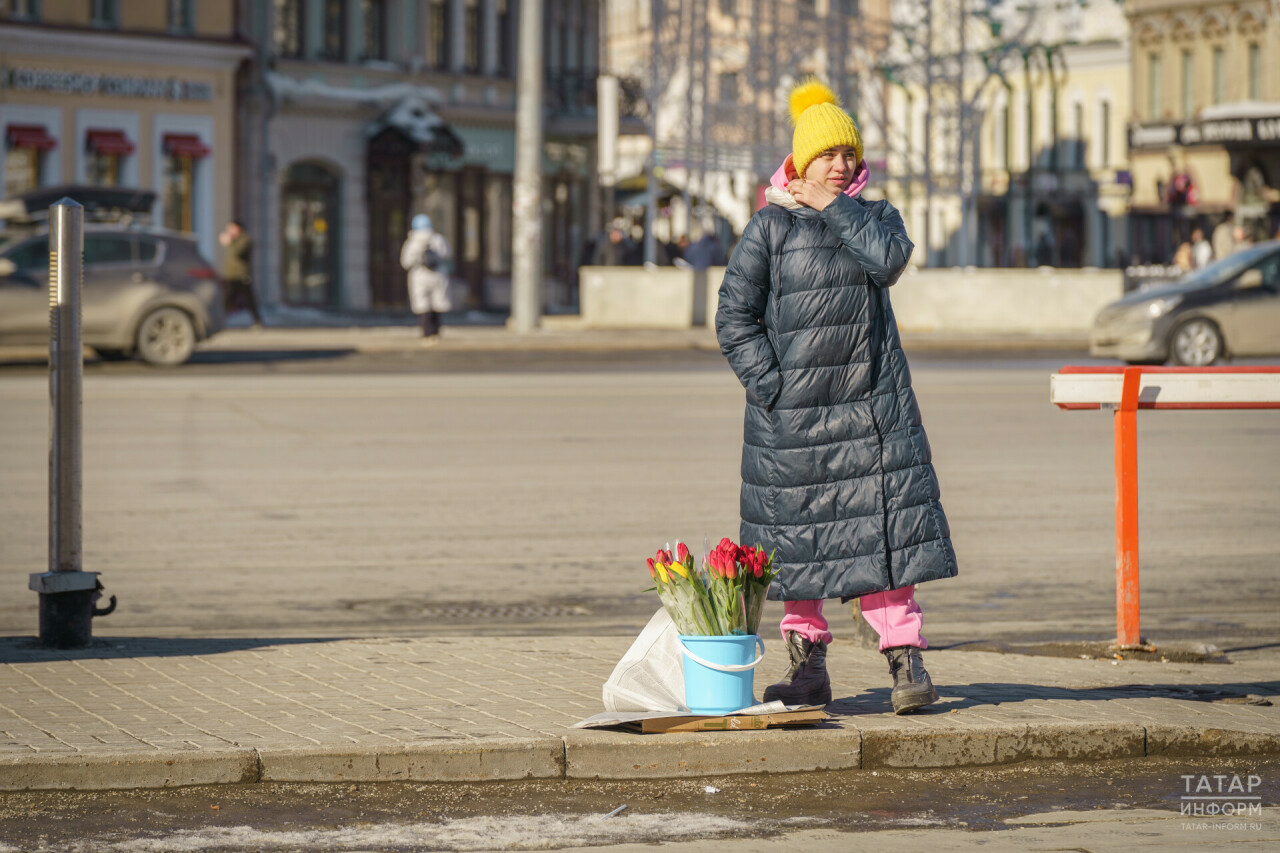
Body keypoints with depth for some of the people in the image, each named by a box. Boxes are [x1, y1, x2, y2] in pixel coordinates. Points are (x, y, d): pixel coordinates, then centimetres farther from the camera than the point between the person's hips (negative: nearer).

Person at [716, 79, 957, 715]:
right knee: (797, 535, 3)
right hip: (793, 413, -1)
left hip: (873, 404, 1)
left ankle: (905, 656, -3)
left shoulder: (875, 216, 11)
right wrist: (771, 384, -9)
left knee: (886, 526, -6)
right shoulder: (770, 227, 3)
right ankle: (808, 665, 13)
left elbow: (889, 258, -13)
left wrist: (831, 206, -10)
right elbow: (734, 317, 0)